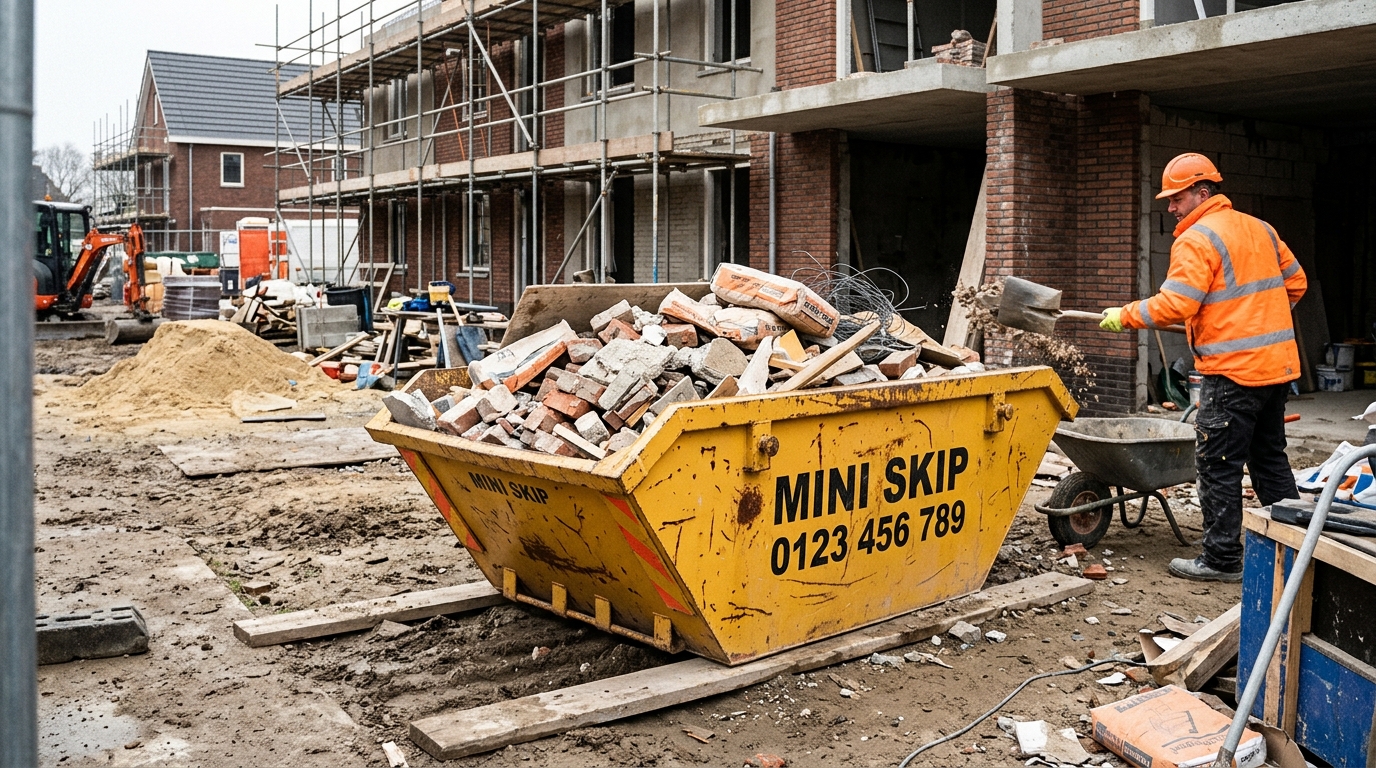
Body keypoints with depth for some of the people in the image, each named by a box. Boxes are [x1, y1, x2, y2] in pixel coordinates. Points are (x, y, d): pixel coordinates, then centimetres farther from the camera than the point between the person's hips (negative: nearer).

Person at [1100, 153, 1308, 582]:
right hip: (1278, 364, 9)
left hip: (1234, 370, -9)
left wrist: (1125, 316, -9)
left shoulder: (1197, 240, -13)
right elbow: (1295, 282, 20)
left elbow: (1174, 305, -20)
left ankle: (1222, 559, 4)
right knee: (1269, 457, 19)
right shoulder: (1260, 229, 13)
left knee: (1218, 465, -2)